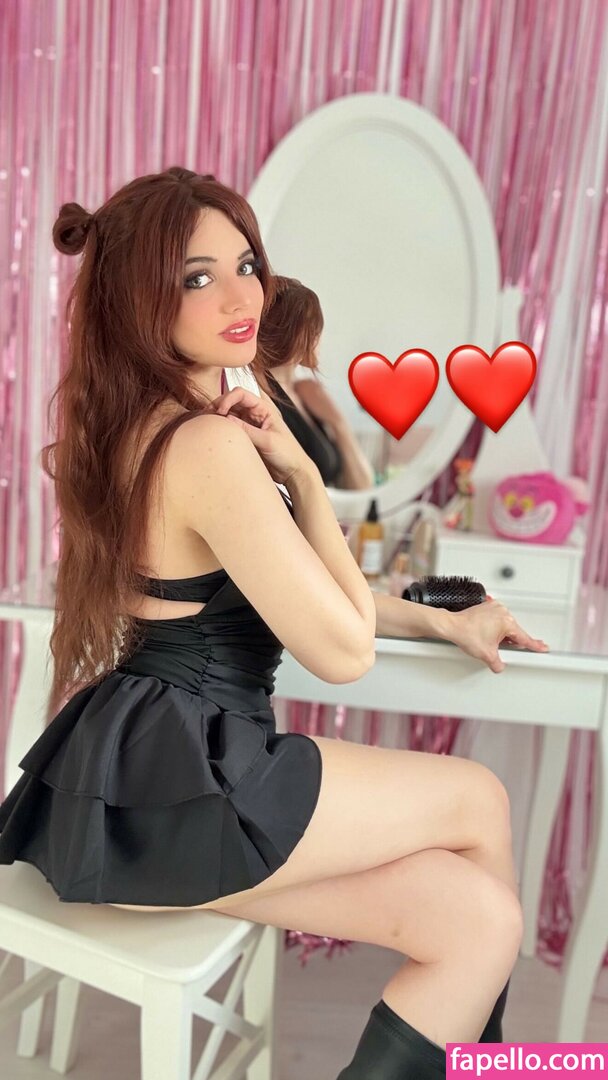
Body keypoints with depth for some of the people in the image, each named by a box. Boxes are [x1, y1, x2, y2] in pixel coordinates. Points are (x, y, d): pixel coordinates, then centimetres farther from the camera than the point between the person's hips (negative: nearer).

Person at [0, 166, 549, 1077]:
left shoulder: (144, 428, 13)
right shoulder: (212, 446, -19)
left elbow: (296, 592, 19)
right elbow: (343, 651, -13)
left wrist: (440, 621, 15)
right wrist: (302, 475, -6)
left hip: (139, 776, 8)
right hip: (166, 786, -8)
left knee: (477, 915, 5)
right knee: (481, 799, 8)